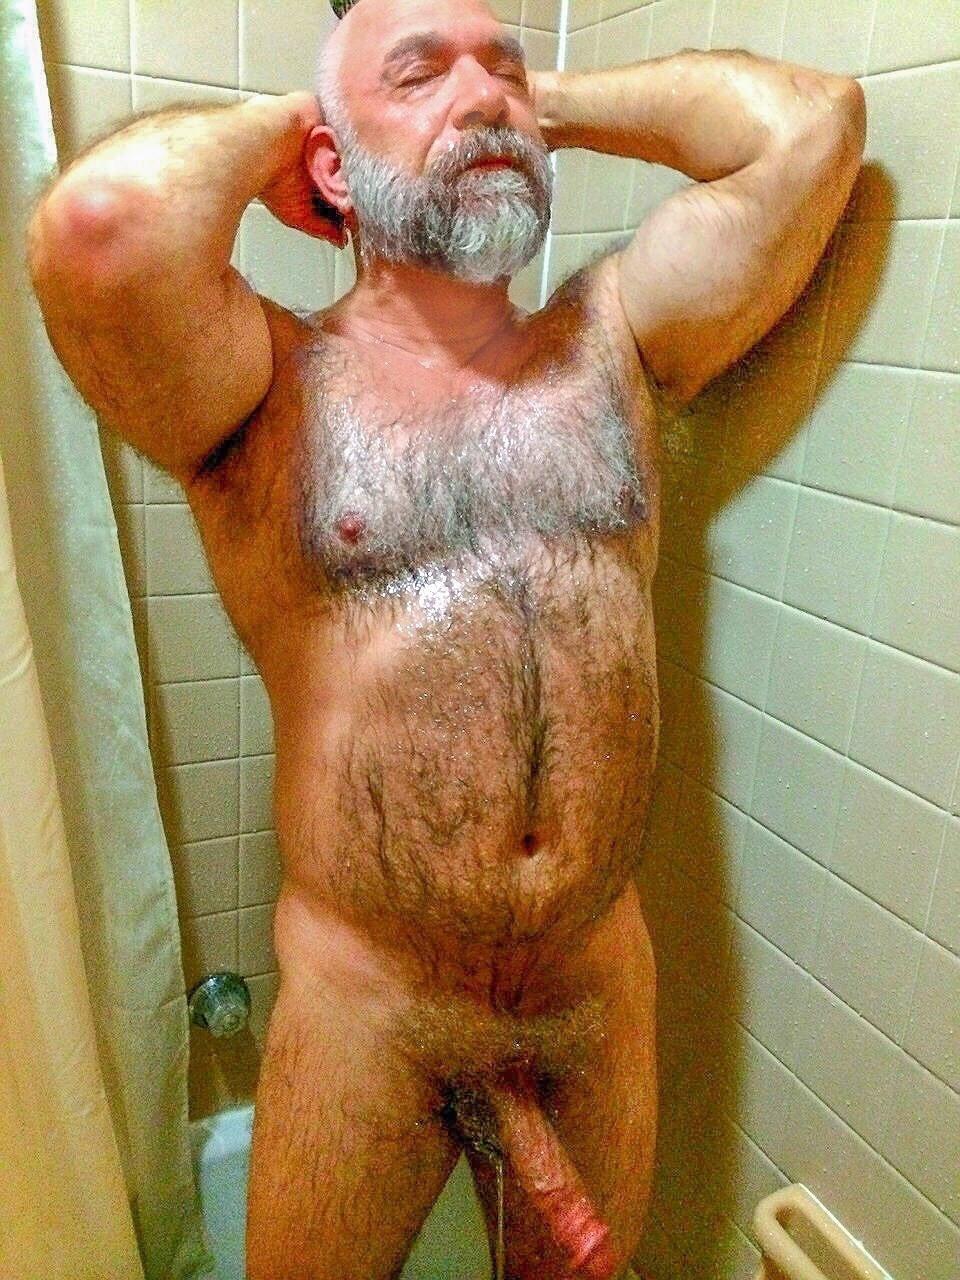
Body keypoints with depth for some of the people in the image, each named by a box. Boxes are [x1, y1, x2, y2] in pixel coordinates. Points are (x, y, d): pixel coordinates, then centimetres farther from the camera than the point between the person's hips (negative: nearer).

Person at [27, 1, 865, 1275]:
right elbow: (101, 220, -28)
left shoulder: (611, 346, 3)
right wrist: (270, 122, -7)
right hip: (362, 1007, -2)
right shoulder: (274, 387, -8)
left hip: (606, 983, 3)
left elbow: (813, 117, -2)